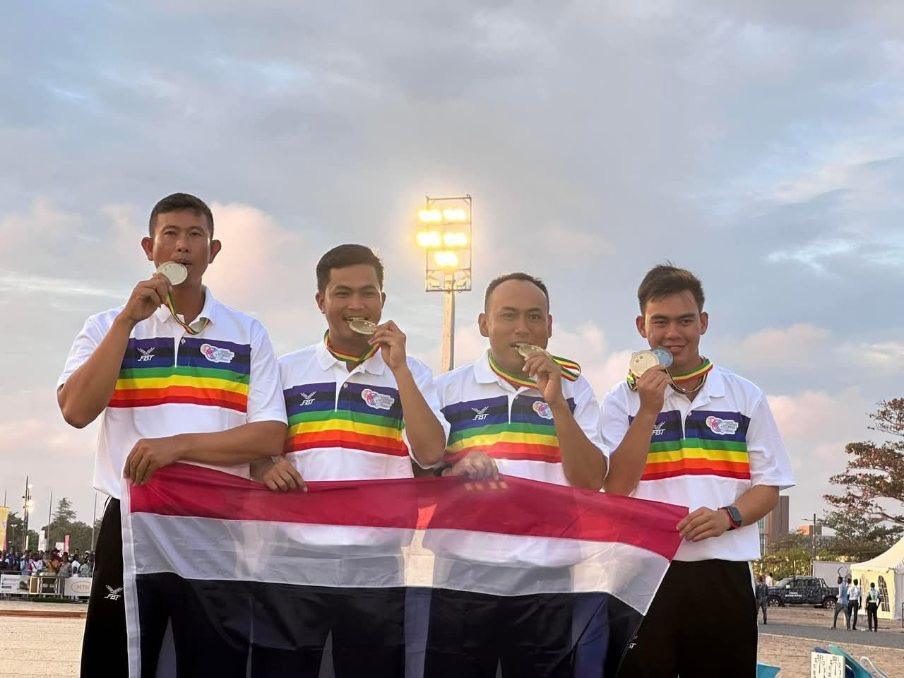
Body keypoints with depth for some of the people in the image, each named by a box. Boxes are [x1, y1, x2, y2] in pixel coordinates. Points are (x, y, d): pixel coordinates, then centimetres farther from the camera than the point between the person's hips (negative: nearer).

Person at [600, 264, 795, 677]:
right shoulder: (623, 401, 5)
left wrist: (727, 516, -11)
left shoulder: (745, 397, 9)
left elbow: (769, 485, 9)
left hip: (723, 577, 1)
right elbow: (615, 488, -6)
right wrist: (649, 410, -12)